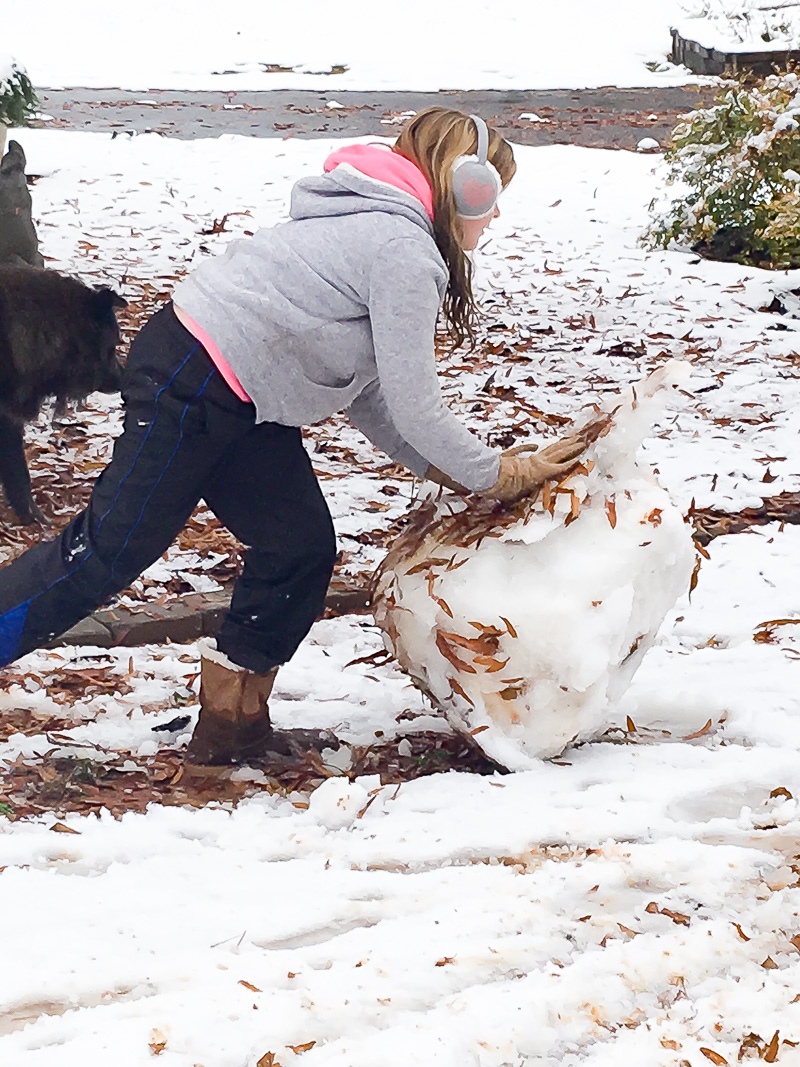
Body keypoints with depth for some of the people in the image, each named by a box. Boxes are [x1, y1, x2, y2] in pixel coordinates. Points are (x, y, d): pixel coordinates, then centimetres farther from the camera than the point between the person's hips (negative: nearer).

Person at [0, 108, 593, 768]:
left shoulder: (380, 226, 13)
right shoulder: (405, 253, -19)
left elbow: (365, 387, 12)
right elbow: (412, 408, -18)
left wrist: (442, 470, 7)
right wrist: (499, 476, -5)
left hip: (241, 404, 10)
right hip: (190, 385, -10)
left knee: (300, 549, 8)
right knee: (107, 553, -5)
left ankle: (231, 725, 17)